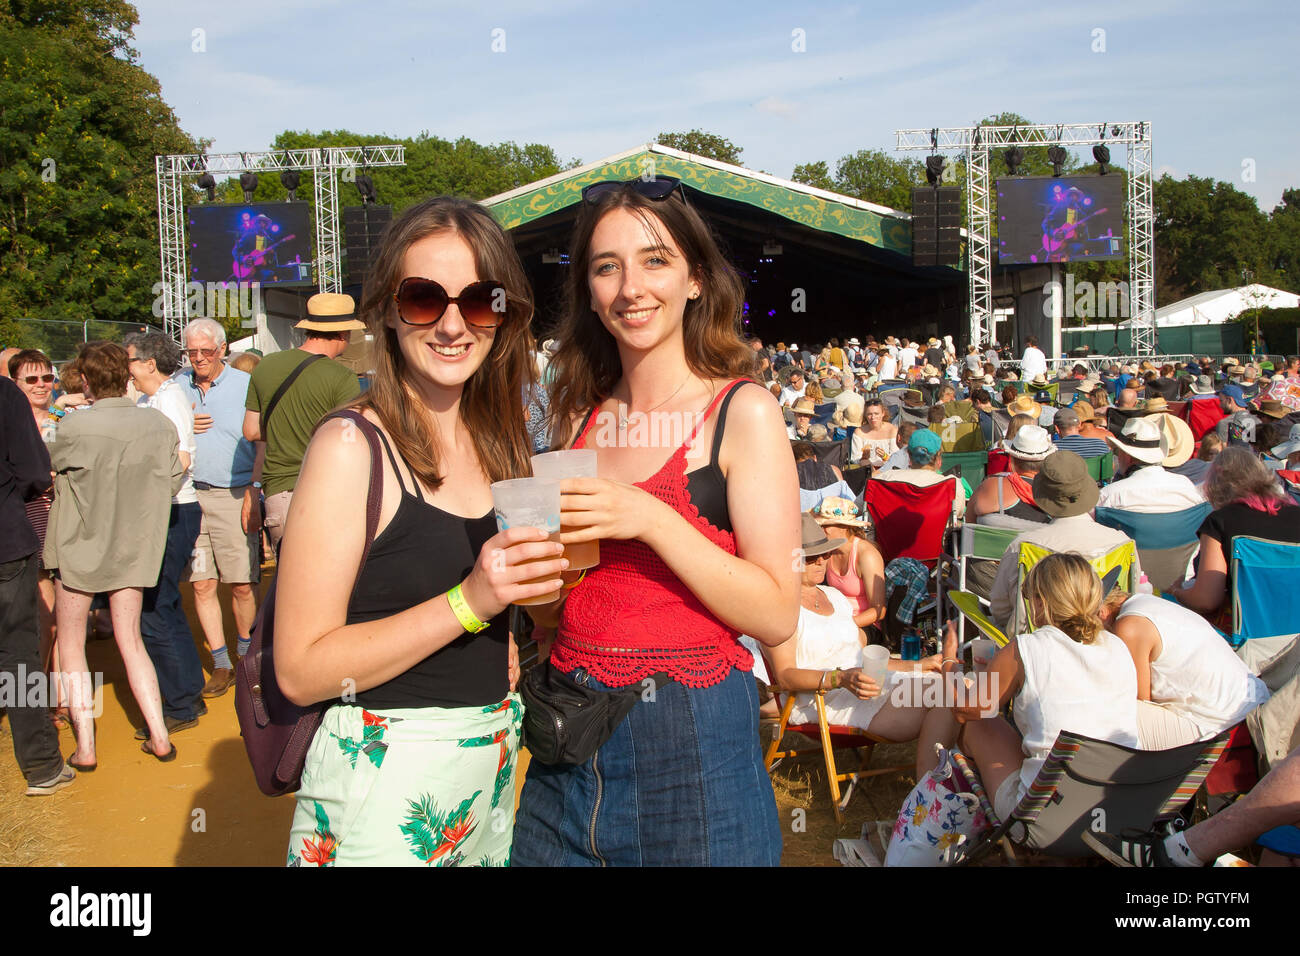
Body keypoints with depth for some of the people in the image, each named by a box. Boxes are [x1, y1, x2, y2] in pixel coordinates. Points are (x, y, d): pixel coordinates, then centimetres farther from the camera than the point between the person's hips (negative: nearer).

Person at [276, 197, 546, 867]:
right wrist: (468, 601, -25)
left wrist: (537, 574, 0)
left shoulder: (496, 441, 5)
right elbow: (300, 670, -18)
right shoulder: (352, 447, -15)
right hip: (382, 780, -6)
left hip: (493, 769, 7)